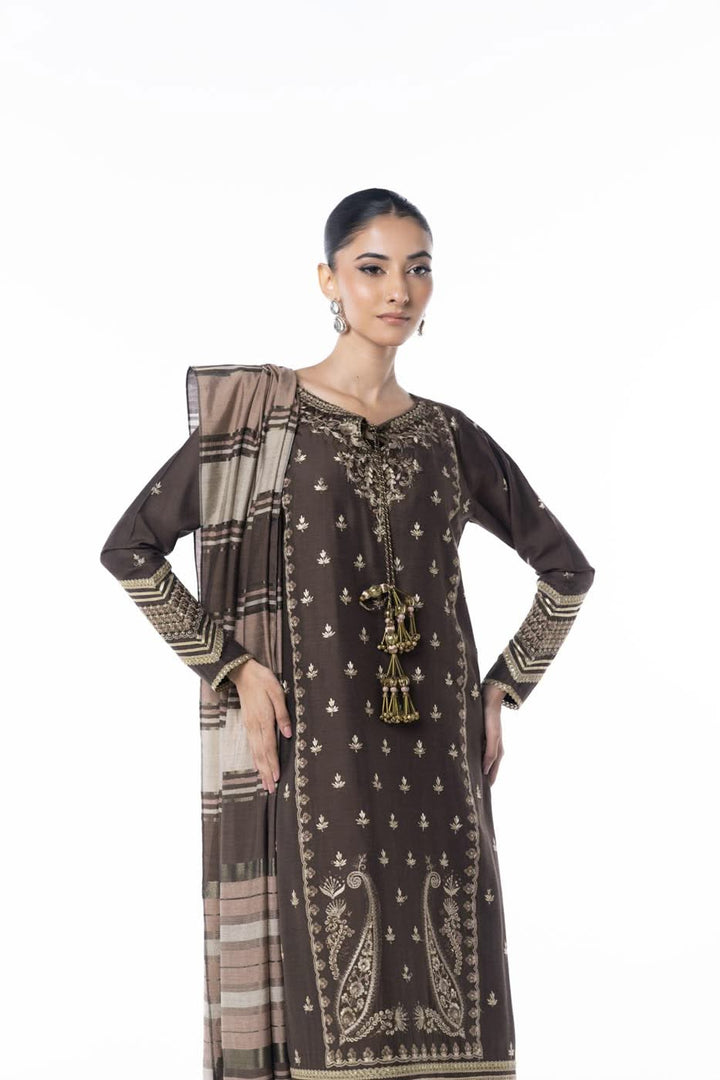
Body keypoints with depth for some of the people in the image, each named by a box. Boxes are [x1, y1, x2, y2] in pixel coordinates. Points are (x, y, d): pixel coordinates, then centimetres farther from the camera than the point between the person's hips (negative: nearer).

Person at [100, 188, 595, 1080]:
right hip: (317, 751, -3)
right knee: (333, 1003, -6)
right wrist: (231, 669, -5)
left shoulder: (451, 437, 12)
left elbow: (567, 571, 21)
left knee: (443, 999, 2)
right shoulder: (264, 415, 1)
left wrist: (503, 689, 11)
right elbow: (130, 550, 0)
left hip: (437, 765, 4)